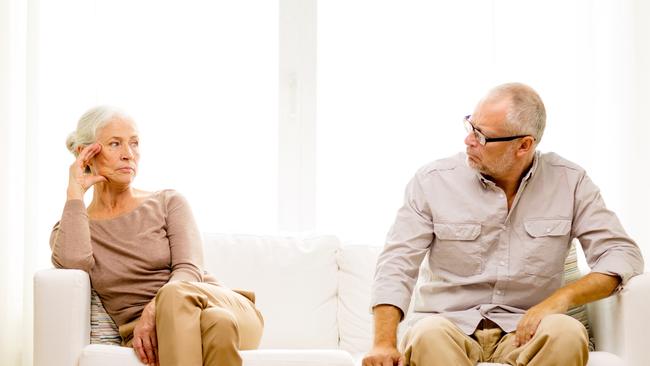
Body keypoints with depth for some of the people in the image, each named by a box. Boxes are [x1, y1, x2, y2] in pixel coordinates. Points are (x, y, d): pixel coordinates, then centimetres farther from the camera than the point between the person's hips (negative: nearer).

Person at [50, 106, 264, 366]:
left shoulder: (168, 203, 14)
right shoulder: (67, 230, 15)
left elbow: (189, 270, -2)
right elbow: (75, 262, -11)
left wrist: (154, 310, -23)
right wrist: (75, 193, 2)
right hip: (147, 336, -1)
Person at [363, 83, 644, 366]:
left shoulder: (570, 182, 3)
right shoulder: (433, 181, 1)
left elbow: (623, 253, 1)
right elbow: (396, 263, -3)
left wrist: (561, 298, -17)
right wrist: (385, 343, -19)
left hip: (522, 331, 2)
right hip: (448, 324, -1)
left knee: (567, 332, -33)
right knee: (428, 334, -37)